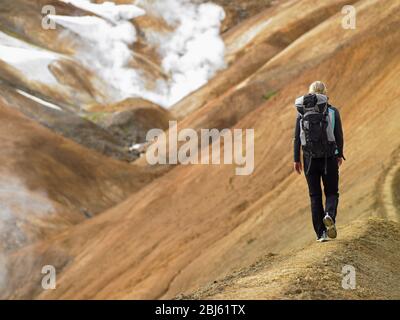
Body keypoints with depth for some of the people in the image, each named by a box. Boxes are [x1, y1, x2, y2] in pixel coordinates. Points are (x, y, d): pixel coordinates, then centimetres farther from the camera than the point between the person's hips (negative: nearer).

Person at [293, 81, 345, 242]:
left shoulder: (301, 112, 1)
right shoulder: (333, 111, -2)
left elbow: (297, 137, 0)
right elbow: (339, 136, -1)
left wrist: (296, 159, 5)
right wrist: (340, 154, 13)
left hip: (310, 159, 1)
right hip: (329, 157, -1)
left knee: (315, 196, 9)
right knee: (332, 192, 11)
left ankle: (321, 233, 6)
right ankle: (329, 215, -20)